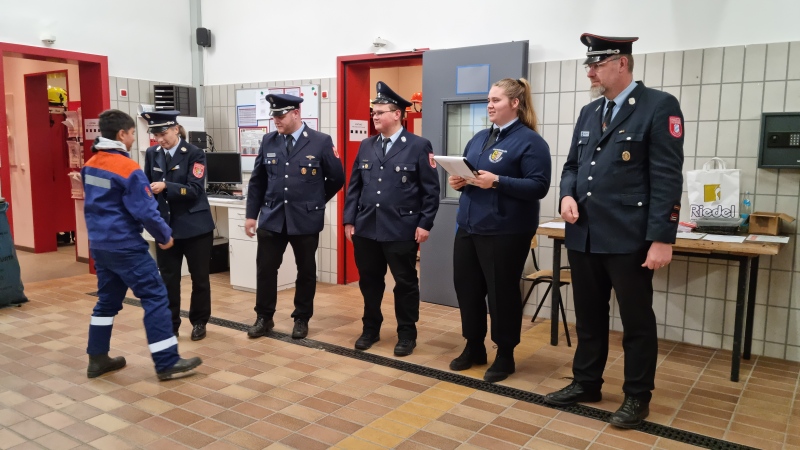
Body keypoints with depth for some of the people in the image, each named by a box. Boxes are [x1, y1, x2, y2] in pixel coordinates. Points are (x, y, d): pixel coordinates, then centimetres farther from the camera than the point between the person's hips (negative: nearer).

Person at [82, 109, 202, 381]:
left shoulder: (90, 165, 9)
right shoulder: (128, 169, -17)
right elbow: (146, 211, -19)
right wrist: (165, 236, -6)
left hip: (99, 243, 9)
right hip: (125, 246, -9)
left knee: (107, 299, 18)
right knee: (155, 298, -5)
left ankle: (97, 359, 25)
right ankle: (167, 363, -3)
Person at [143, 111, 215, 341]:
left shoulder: (195, 154, -10)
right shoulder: (152, 154, 4)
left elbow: (194, 189, -18)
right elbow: (148, 184, 8)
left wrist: (165, 186, -30)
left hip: (194, 225, -3)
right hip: (165, 225, 4)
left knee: (199, 277, 8)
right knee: (168, 278, 8)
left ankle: (199, 322, 24)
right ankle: (170, 325, 20)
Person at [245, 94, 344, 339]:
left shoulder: (321, 142, -7)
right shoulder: (268, 142, 4)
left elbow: (337, 178, 1)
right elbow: (257, 181, 9)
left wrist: (316, 202, 8)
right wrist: (251, 214, 7)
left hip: (306, 219, -2)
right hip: (271, 218, 3)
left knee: (306, 271, 9)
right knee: (265, 269, 6)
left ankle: (302, 319, 25)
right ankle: (264, 318, 23)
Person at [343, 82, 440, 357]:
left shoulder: (419, 146, -3)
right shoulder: (366, 146, 10)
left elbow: (431, 189, -5)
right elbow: (354, 186, 11)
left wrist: (425, 224, -10)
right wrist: (350, 220, 5)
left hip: (402, 229, -4)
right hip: (366, 228, 5)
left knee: (405, 283, 7)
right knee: (369, 281, 14)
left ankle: (406, 335, 22)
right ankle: (371, 329, 31)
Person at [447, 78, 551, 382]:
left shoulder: (530, 141, -8)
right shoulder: (479, 138, 15)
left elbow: (539, 186, -16)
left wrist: (497, 182, -25)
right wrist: (457, 181, -3)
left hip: (505, 232, -7)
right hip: (468, 227, 8)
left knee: (501, 292, 4)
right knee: (466, 288, 12)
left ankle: (505, 356, 22)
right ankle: (474, 347, 31)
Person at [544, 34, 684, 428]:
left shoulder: (659, 107, -7)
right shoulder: (589, 112, 14)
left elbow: (667, 178, -12)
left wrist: (662, 239, -17)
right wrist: (567, 195, -3)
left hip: (628, 239, -6)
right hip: (584, 237, 7)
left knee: (636, 321, 8)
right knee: (588, 317, 17)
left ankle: (637, 397, 24)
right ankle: (586, 383, 33)